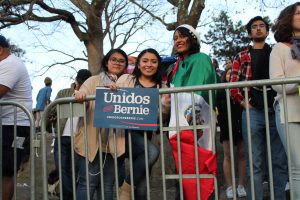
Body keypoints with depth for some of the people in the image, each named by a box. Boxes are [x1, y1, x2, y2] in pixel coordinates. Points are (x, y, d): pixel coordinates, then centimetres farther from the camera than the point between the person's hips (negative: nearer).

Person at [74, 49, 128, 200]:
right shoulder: (94, 81, 9)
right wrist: (80, 96, -29)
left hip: (115, 142, 3)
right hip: (92, 140, -2)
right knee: (88, 183, -5)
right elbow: (81, 101, -4)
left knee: (108, 185, 8)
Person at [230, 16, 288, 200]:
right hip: (252, 112, -1)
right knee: (255, 163, 1)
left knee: (280, 162, 5)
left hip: (276, 111, 1)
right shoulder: (242, 57, 12)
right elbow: (233, 85, 5)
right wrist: (243, 103, -3)